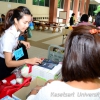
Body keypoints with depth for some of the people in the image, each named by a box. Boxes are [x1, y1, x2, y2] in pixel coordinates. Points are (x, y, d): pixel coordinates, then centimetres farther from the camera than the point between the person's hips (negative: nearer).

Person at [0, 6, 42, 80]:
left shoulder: (17, 30, -12)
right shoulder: (8, 35, -34)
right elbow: (8, 63, -33)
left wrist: (21, 42, -9)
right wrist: (27, 61, -44)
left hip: (10, 58, 7)